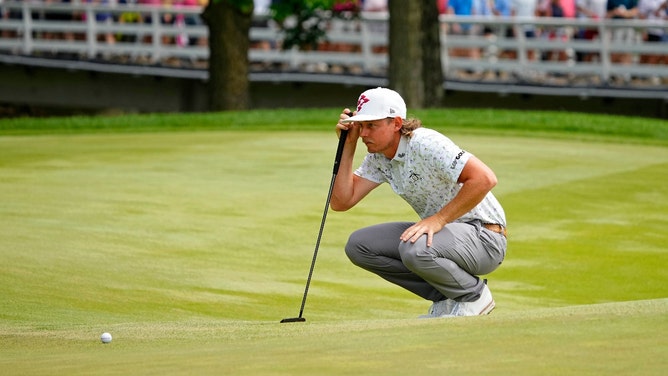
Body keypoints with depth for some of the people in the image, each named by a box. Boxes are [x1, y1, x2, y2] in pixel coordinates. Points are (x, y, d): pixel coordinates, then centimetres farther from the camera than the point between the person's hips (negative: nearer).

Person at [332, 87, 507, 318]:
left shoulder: (425, 144, -21)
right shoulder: (378, 157, 5)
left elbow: (485, 178, -30)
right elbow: (341, 202, 1)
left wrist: (438, 219, -29)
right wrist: (348, 145, -4)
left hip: (484, 238, -9)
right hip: (440, 231, 9)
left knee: (415, 249, -37)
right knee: (358, 245, -3)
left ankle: (473, 295, -6)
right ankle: (445, 297, 4)